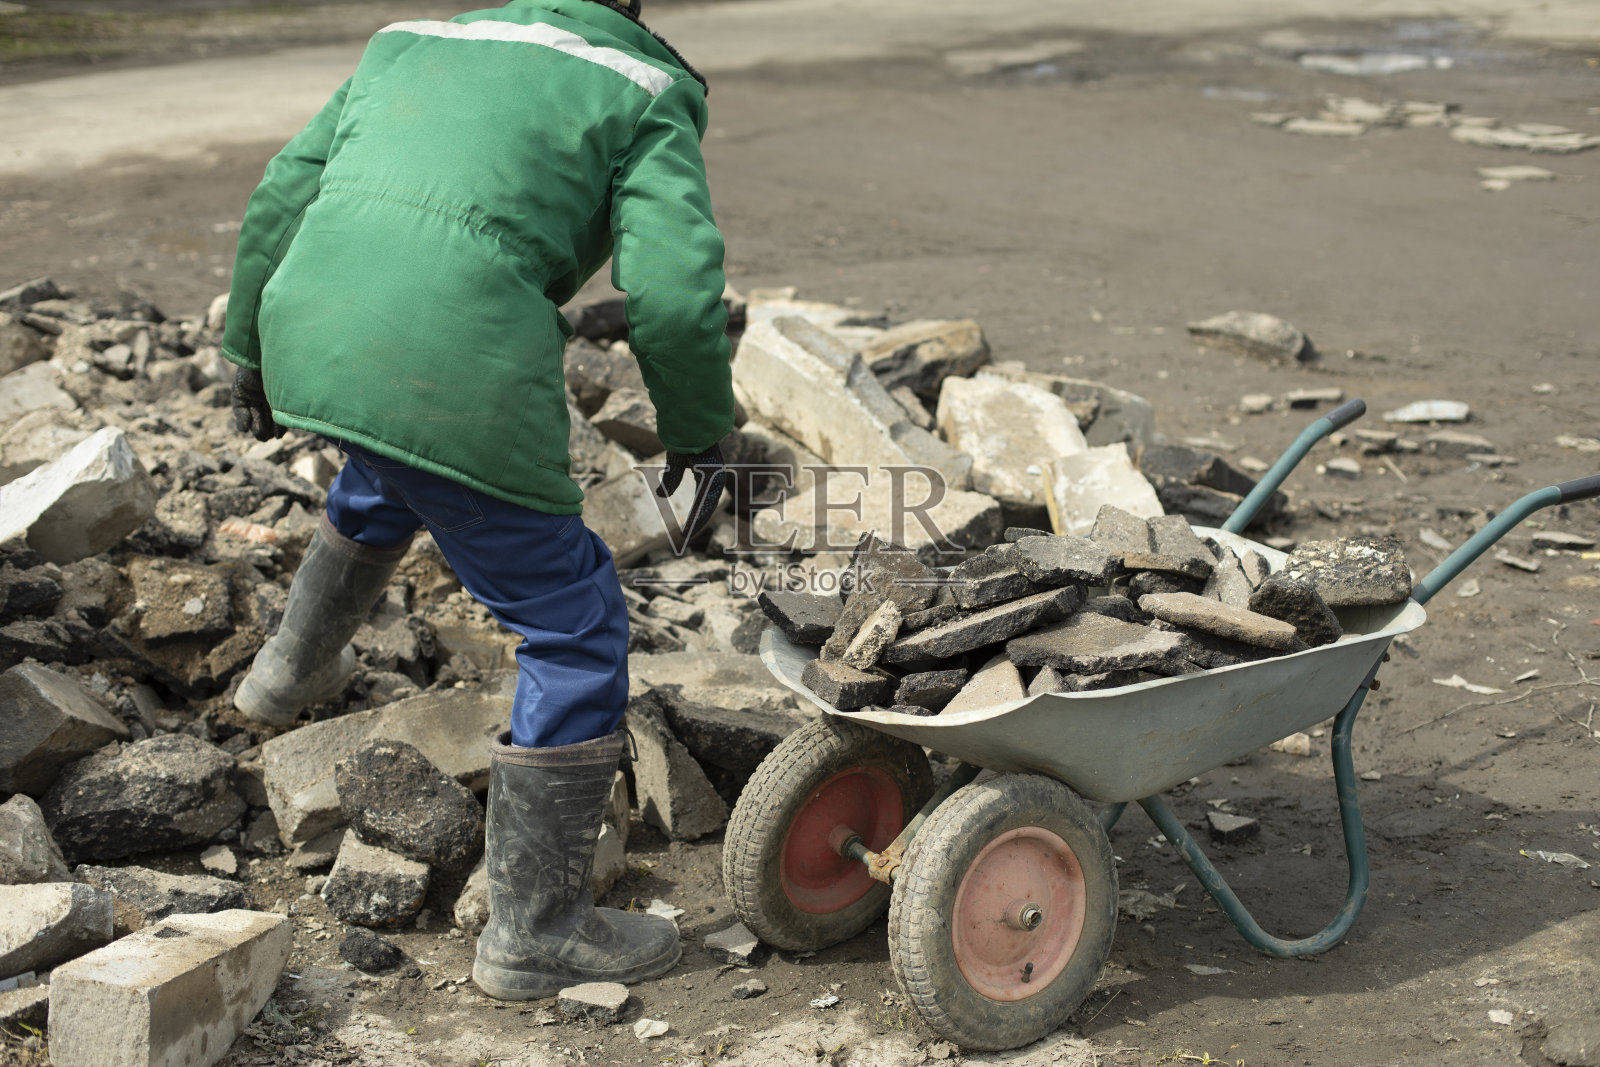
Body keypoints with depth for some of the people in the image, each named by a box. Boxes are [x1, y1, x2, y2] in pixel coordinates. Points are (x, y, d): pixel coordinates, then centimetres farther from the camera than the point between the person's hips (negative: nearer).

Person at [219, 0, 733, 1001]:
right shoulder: (642, 98, 9)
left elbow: (284, 196, 23)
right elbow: (676, 291, -6)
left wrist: (253, 348, 34)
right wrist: (700, 429, 9)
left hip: (308, 340, 7)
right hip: (457, 375, -7)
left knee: (394, 463, 41)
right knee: (575, 628, 8)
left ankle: (295, 667, 58)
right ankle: (538, 929, 14)